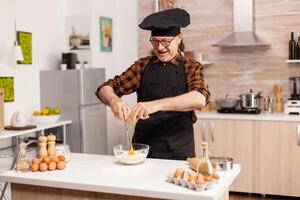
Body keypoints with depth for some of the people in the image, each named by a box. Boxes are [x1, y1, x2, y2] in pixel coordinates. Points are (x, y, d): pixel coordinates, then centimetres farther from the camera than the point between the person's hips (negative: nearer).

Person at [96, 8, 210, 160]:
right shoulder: (143, 65, 10)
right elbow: (104, 89, 5)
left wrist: (156, 105, -30)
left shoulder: (191, 68, 2)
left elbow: (199, 99, -18)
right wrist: (114, 100, -17)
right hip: (142, 149, 2)